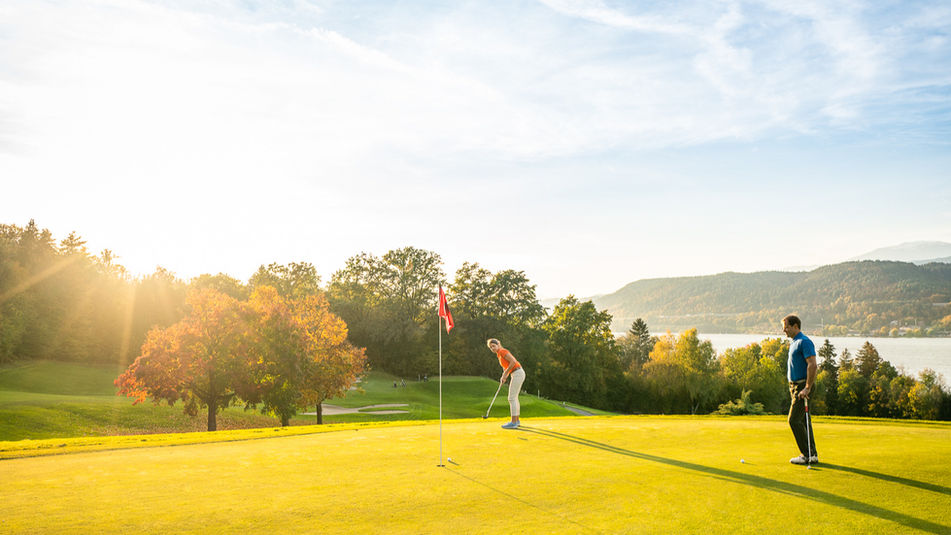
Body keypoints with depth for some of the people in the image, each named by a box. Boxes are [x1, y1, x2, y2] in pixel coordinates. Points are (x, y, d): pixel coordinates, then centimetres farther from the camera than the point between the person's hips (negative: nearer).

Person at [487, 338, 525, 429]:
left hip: (517, 374, -10)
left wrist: (505, 373, -14)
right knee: (514, 398, 16)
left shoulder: (502, 351, -11)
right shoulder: (500, 355, 18)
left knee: (512, 399, -8)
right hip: (518, 374, 10)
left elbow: (513, 361, -21)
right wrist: (504, 377, 7)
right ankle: (516, 420, 23)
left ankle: (513, 423, -7)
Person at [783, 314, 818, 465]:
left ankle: (807, 455, -3)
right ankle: (812, 454, 15)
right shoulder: (793, 342, 16)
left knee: (794, 420, -10)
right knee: (803, 420, 11)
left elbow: (812, 365, -23)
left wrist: (807, 388, -25)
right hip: (795, 385, 10)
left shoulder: (804, 342, -15)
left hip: (802, 386, -10)